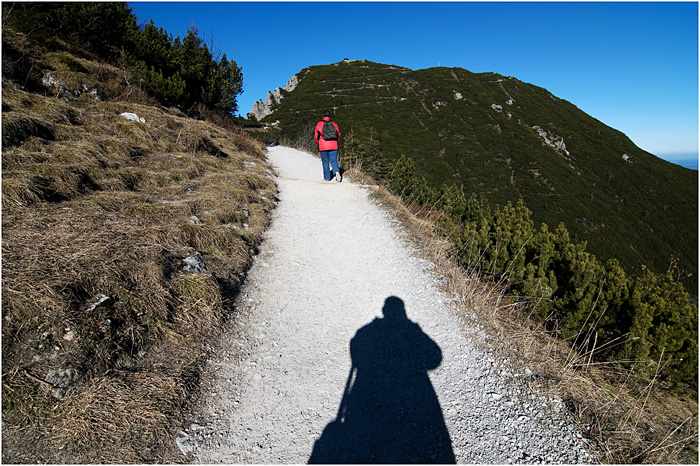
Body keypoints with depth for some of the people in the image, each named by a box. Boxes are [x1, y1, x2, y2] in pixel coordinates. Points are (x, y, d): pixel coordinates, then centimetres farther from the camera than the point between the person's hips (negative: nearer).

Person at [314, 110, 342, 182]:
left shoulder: (319, 124, 2)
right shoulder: (334, 124, 6)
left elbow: (316, 136, 7)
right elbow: (338, 134, 11)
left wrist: (319, 143, 23)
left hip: (323, 147, -1)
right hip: (333, 146, 1)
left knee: (325, 162, 8)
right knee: (334, 161, 3)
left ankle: (327, 178, 9)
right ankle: (337, 172, -23)